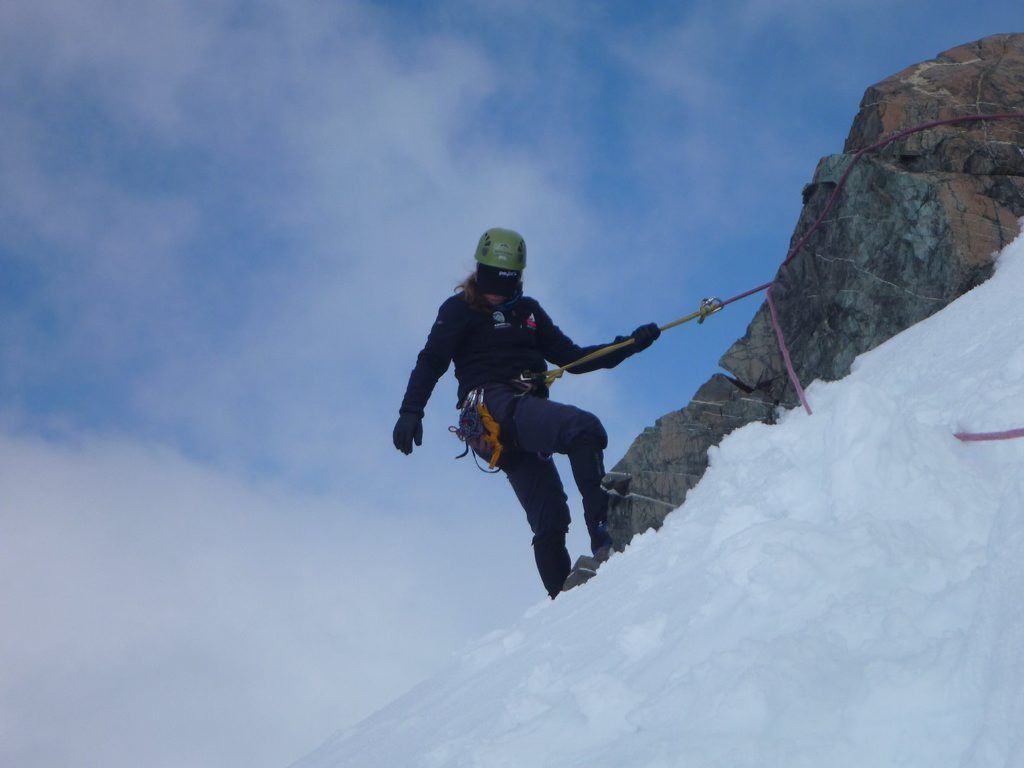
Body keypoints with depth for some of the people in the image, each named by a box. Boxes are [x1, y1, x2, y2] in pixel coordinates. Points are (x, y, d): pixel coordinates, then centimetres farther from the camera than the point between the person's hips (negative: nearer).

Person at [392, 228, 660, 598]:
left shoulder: (527, 310, 26)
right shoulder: (461, 308, 10)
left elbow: (572, 357, 23)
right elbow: (431, 362, 1)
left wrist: (631, 344, 14)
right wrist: (410, 411, -13)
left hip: (526, 413, 6)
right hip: (495, 405, -6)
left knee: (550, 522, -3)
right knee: (584, 427, -29)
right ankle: (604, 535, -39)